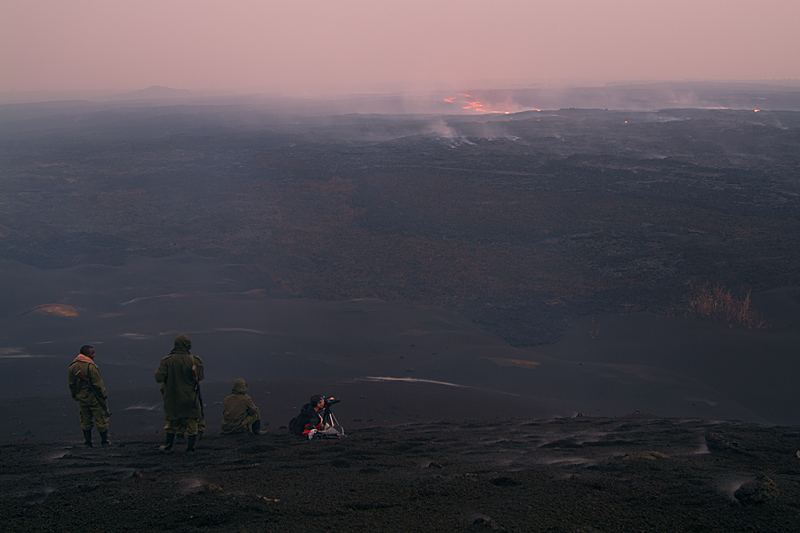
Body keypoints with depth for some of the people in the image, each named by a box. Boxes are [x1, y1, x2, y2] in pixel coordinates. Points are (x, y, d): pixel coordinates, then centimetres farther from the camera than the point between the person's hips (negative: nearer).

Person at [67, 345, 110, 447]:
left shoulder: (73, 366, 1)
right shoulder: (91, 366, -20)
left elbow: (71, 384, 8)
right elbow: (98, 384, -18)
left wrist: (75, 397, 18)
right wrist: (104, 396, -8)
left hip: (82, 399, 6)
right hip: (94, 399, -6)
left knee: (85, 421, 16)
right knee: (101, 420, 5)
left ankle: (87, 443, 19)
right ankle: (104, 442, 10)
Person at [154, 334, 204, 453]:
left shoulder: (167, 360, -10)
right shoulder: (194, 361, -11)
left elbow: (159, 378, -13)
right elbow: (200, 377, -4)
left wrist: (159, 369, 8)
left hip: (172, 398, 2)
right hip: (190, 398, -2)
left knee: (172, 422, 18)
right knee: (192, 422, 9)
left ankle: (168, 446, 26)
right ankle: (190, 447, 9)